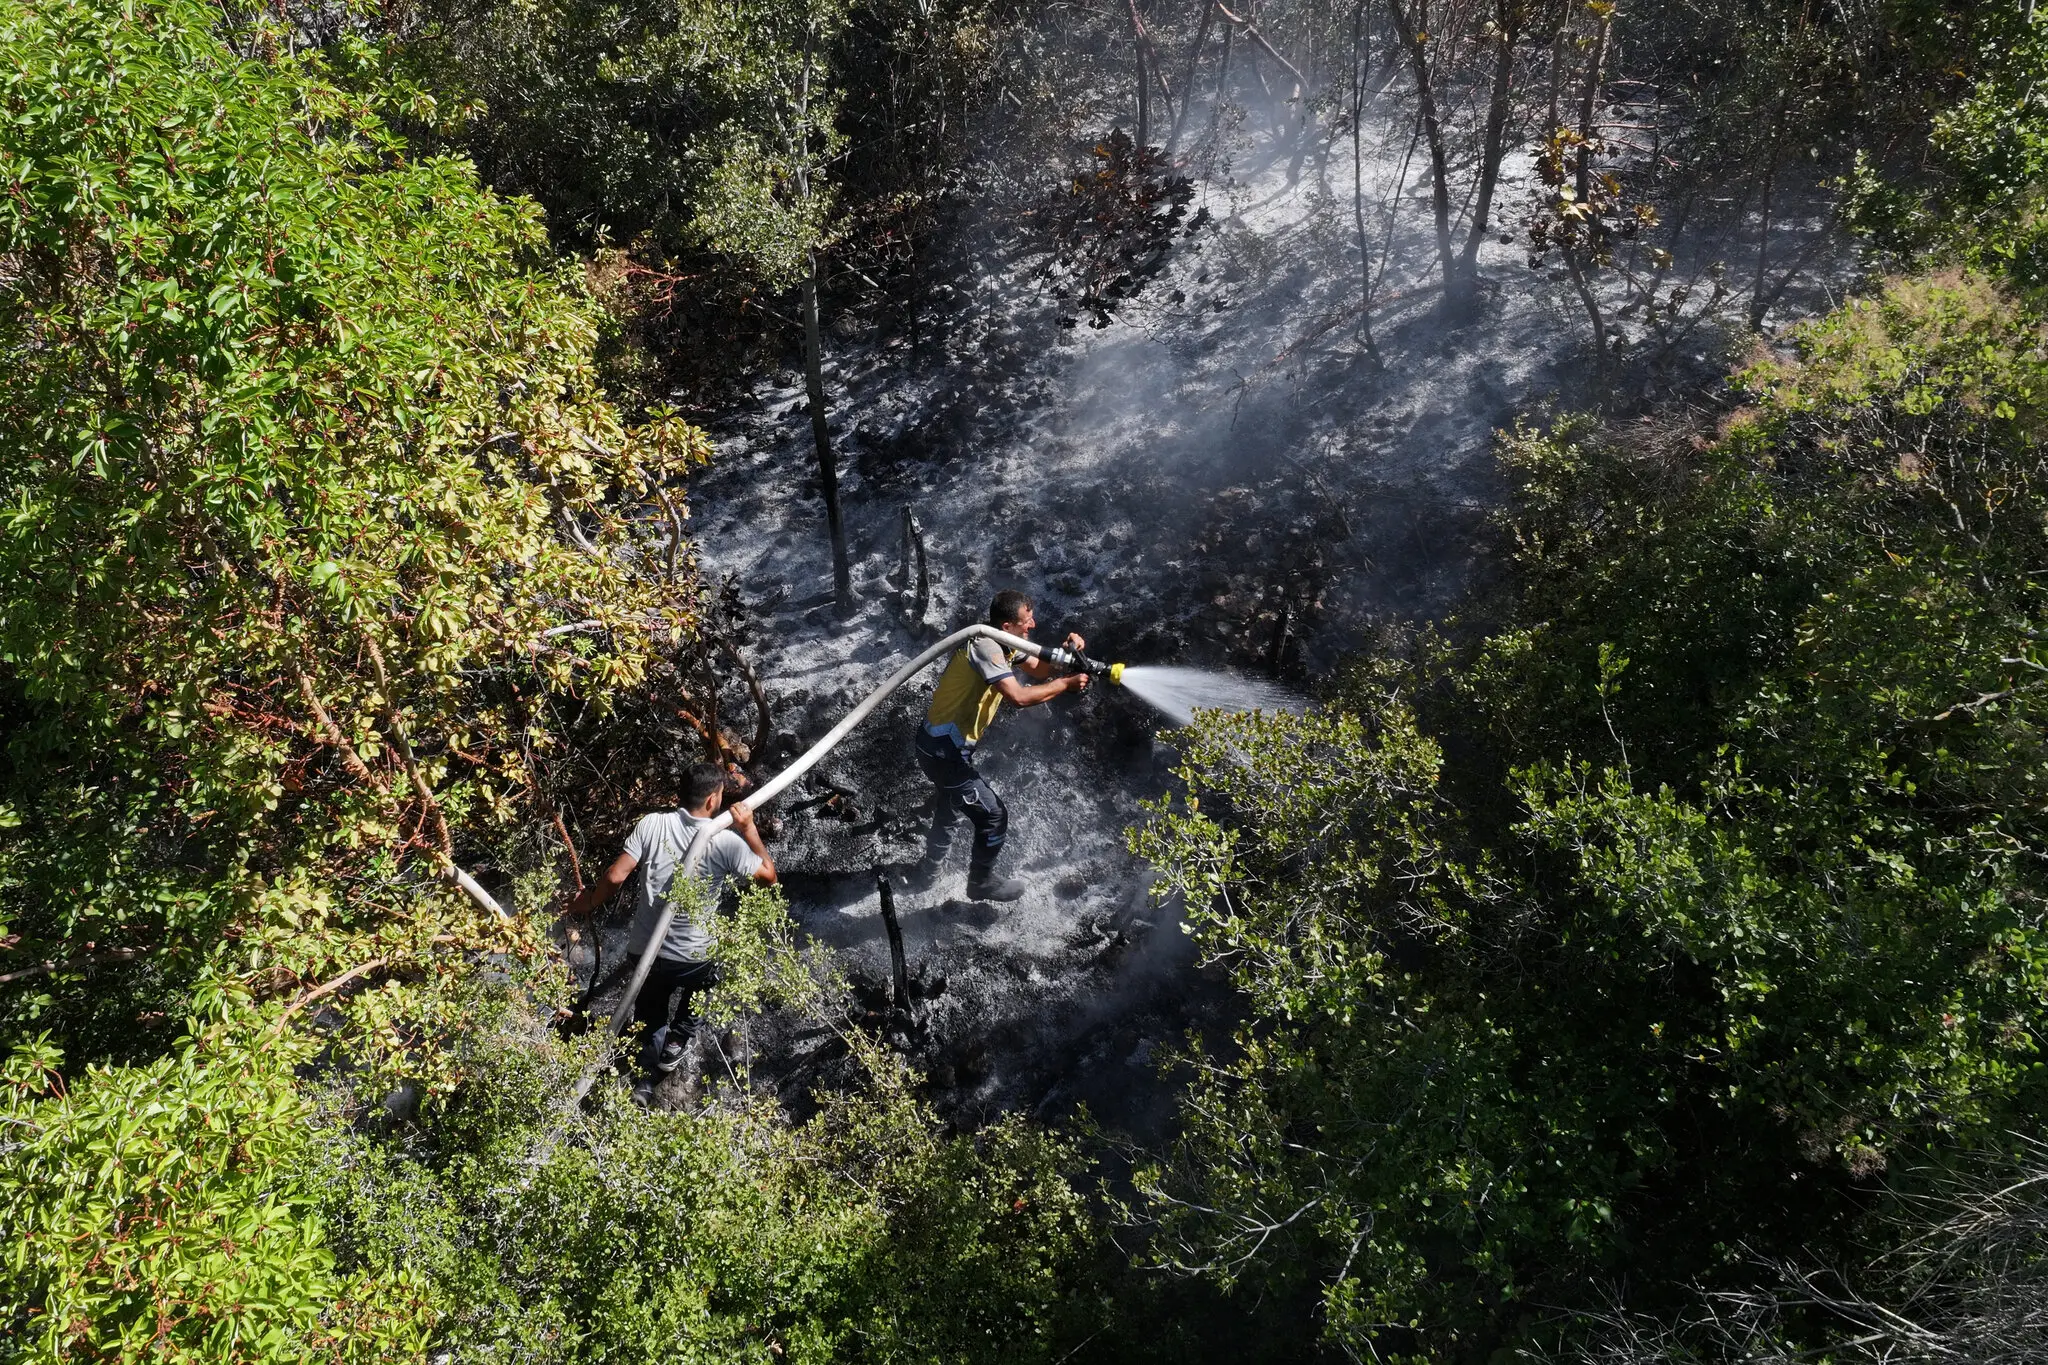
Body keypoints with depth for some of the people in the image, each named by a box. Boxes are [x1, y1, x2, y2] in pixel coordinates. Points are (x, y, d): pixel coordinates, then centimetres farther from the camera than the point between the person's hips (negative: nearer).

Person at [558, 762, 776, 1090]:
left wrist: (588, 902, 7)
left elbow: (615, 876, -11)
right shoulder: (727, 842, -16)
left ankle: (647, 1079, 30)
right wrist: (749, 829, 1)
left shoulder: (652, 824, -10)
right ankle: (673, 1044, 31)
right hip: (694, 958, -2)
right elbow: (768, 876, -4)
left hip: (646, 951, 2)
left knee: (649, 1020, 24)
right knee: (699, 990, 34)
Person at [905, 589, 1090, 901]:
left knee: (952, 808, 30)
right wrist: (1065, 684, -25)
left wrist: (1067, 652, -8)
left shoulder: (1005, 644, 3)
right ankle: (982, 882, 22)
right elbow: (1019, 696, -36)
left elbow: (1040, 669, 12)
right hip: (944, 751, -10)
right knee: (993, 816, 1)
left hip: (945, 746, 11)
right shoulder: (985, 646, -27)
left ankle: (927, 874, 47)